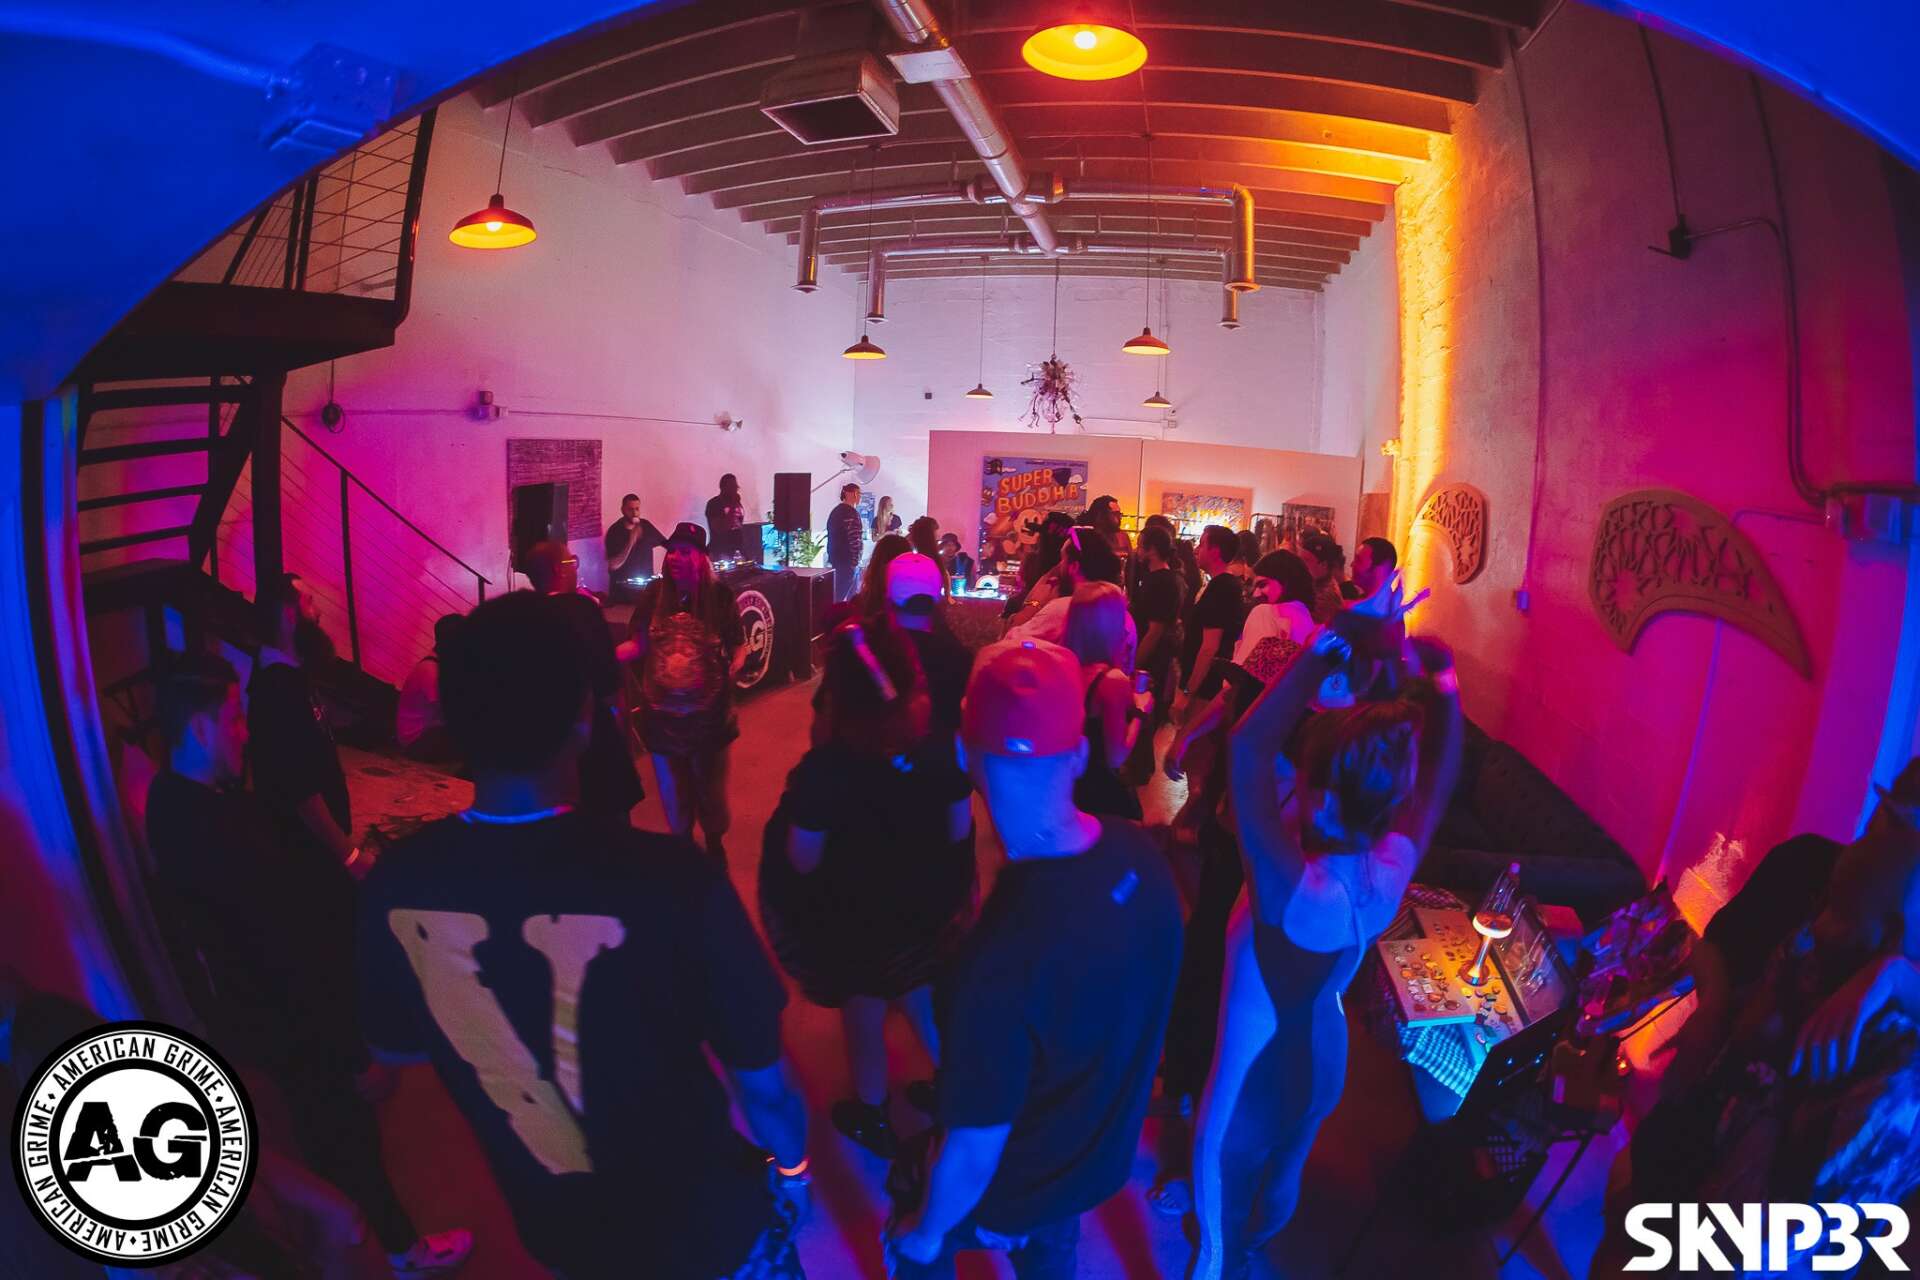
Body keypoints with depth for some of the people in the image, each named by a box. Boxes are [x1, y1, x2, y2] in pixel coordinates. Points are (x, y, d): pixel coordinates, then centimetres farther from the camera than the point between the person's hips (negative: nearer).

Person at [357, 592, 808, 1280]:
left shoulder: (394, 885, -21)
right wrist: (792, 1163, 1)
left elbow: (395, 1048, 0)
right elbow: (762, 1083, -20)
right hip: (706, 1224, -3)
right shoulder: (667, 878, -34)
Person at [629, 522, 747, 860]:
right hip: (662, 713, 2)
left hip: (707, 713, -2)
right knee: (672, 790, 18)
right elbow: (639, 644, 0)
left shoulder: (719, 595, -11)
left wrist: (734, 667, -25)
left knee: (709, 787, 15)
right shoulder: (655, 593, -6)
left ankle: (715, 843, 40)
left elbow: (739, 646, -5)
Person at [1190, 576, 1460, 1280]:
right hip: (1321, 1061, 8)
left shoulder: (1293, 886, -41)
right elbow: (1438, 779, -3)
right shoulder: (1391, 867, -21)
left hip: (1256, 1076, -8)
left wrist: (1341, 638, -42)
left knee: (1223, 1201, 21)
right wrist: (1445, 687, -4)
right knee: (1282, 1173, 36)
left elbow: (1250, 743, -46)